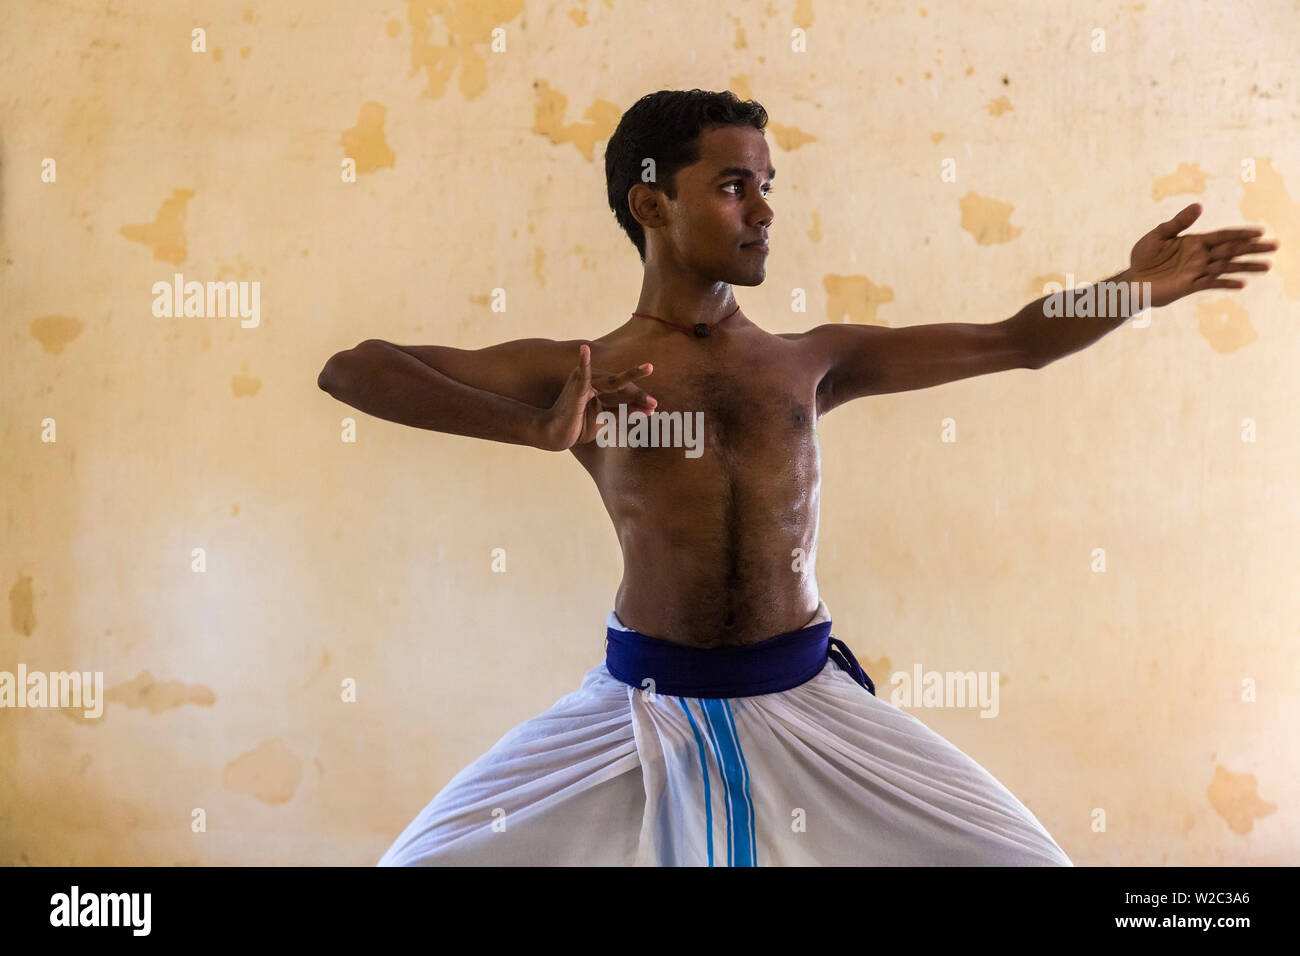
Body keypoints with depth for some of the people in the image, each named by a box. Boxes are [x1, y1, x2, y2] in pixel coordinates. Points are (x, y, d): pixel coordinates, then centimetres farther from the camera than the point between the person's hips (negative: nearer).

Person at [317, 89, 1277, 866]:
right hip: (645, 701, -2)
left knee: (1024, 855, 1)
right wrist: (538, 428, -22)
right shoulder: (578, 371, -2)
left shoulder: (811, 361, 7)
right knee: (430, 856, -4)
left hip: (806, 699, 2)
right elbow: (351, 371, -10)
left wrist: (1135, 290, -3)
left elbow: (1015, 343, 11)